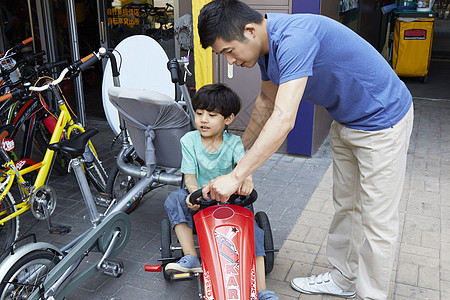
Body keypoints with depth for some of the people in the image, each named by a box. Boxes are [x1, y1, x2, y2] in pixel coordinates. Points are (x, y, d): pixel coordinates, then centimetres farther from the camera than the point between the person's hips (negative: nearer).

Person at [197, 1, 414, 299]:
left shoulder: (294, 39, -33)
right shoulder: (267, 44, -3)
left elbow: (283, 120, -39)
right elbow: (267, 101, 13)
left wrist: (235, 177, -36)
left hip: (383, 120, -9)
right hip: (346, 121, 10)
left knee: (376, 220, 1)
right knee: (345, 206, 19)